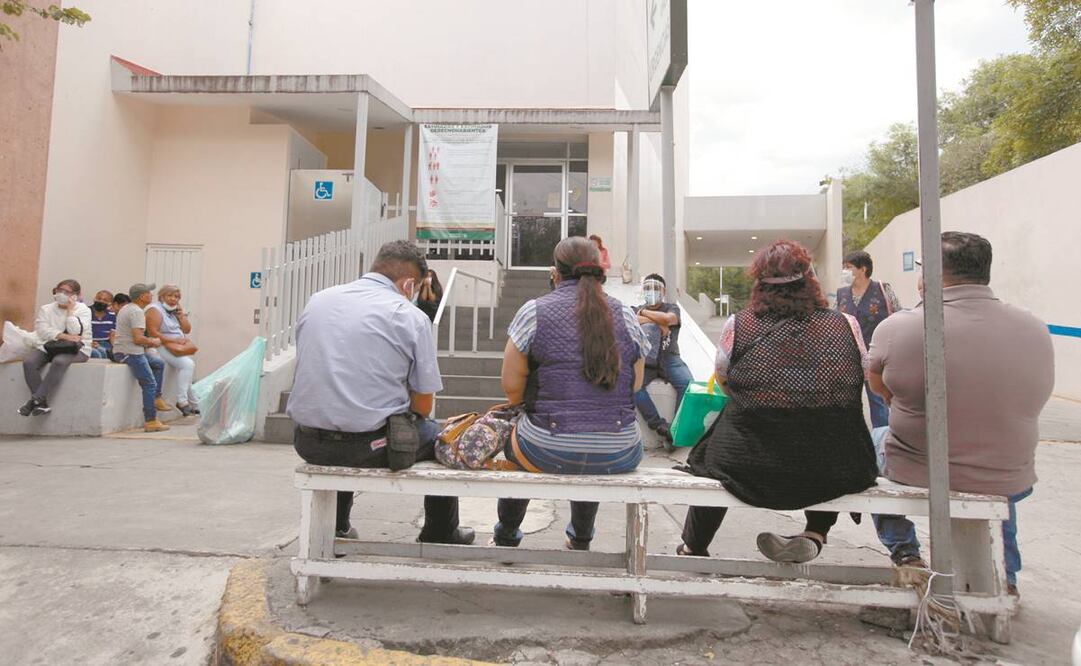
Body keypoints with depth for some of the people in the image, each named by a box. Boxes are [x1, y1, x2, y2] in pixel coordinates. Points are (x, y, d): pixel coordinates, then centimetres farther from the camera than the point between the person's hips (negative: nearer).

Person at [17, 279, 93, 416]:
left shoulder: (83, 310, 2)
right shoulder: (46, 309, 12)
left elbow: (75, 332, -13)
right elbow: (43, 330, -5)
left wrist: (70, 310, -10)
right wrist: (64, 336, -19)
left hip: (76, 350, -4)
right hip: (49, 347, 4)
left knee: (59, 361, -36)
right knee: (29, 362, -24)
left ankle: (35, 400, -30)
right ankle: (42, 403, -25)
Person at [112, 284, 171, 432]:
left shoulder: (127, 308, 16)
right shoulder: (137, 311, -16)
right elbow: (138, 339, -24)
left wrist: (148, 342, 14)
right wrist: (153, 342, -7)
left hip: (123, 350, 10)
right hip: (129, 353, -10)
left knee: (159, 364, 23)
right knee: (150, 384, -8)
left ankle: (156, 399, 19)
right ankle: (150, 421, -9)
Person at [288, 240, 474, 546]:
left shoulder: (316, 300, 6)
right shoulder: (411, 317, -9)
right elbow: (422, 406, -5)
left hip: (308, 443, 6)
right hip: (369, 447, -5)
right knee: (438, 435, 22)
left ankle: (335, 529, 49)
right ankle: (440, 535, 38)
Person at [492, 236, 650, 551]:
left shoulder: (533, 311, -5)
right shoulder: (625, 315, 3)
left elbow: (511, 386, -5)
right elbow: (635, 384, 10)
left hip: (548, 452, -2)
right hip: (617, 457, 3)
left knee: (511, 443, 31)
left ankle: (506, 540, 48)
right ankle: (581, 541, 54)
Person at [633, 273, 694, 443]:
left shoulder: (672, 308, 11)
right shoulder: (637, 309, 15)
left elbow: (667, 319, -14)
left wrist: (643, 313, -2)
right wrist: (658, 323, -14)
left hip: (669, 359, 0)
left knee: (688, 383, -27)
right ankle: (658, 424, -24)